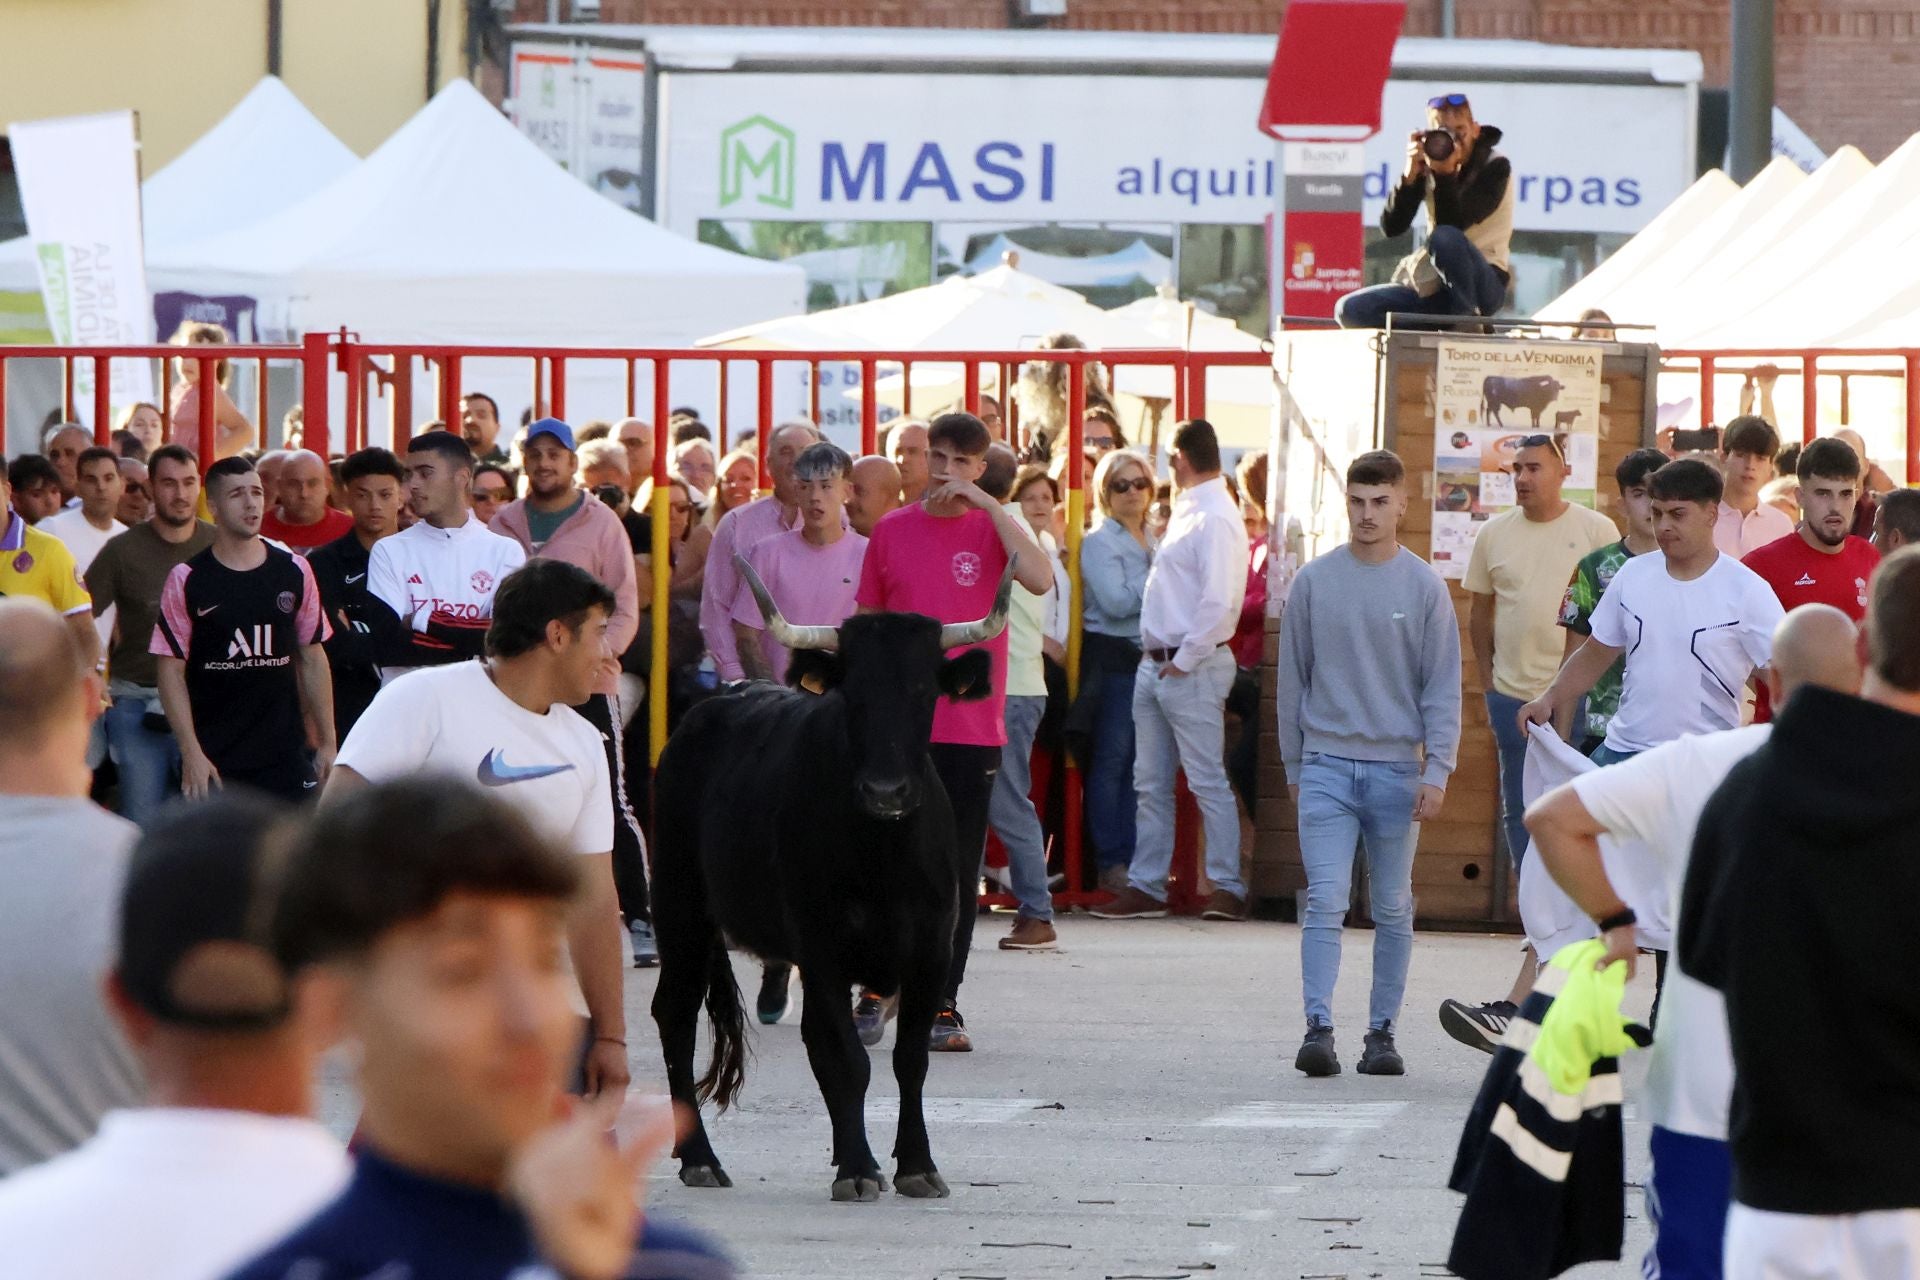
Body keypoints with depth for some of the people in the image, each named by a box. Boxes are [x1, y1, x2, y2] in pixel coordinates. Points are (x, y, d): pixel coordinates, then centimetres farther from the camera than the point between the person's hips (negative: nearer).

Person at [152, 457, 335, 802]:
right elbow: (171, 670, -2)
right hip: (213, 762, -2)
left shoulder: (294, 573, 8)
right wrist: (191, 753, -10)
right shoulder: (186, 579, -1)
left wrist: (327, 742, 8)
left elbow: (313, 659, 13)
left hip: (286, 759, 2)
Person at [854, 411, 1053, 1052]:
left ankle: (943, 1005, 7)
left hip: (972, 728, -1)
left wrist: (987, 504, -17)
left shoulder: (993, 530, 2)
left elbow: (1040, 580, -18)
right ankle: (874, 991, 16)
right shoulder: (891, 531, 7)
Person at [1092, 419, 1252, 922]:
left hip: (1192, 668, -10)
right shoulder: (1186, 512, 15)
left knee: (1208, 781, -5)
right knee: (1151, 784, 10)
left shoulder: (1215, 518, -15)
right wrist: (1161, 658, 16)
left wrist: (1183, 661, -17)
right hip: (1155, 663, 10)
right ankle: (1145, 887, 14)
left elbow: (1218, 603, -22)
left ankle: (1228, 888, -1)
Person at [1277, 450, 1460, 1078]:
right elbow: (1293, 677, 11)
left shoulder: (1424, 588, 2)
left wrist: (1437, 769, -6)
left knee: (1393, 909, 6)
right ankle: (1318, 1028, -15)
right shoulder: (1313, 582, 4)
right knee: (1325, 901, -10)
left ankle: (1382, 1032, 13)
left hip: (1396, 767, 0)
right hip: (1327, 764, 0)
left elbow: (1442, 686, 2)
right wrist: (1294, 765, 11)